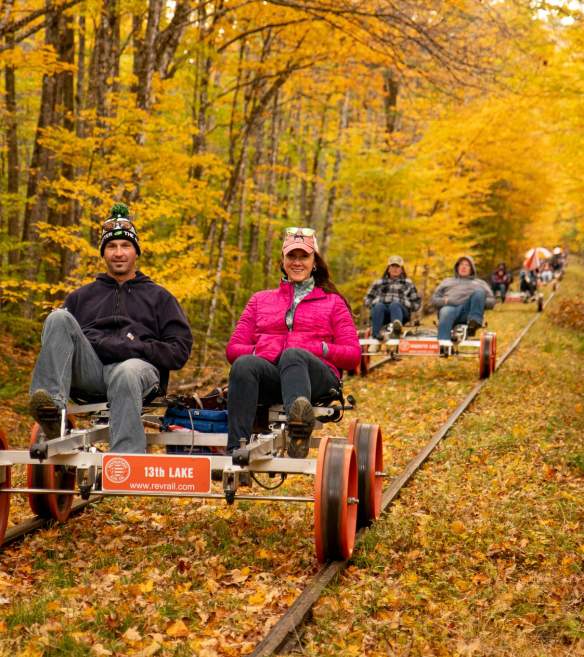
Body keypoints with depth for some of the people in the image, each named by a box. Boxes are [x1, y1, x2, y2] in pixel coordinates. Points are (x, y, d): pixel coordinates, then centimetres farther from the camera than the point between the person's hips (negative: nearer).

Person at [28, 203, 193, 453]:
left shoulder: (158, 297, 24)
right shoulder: (81, 296, 30)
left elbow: (180, 350, 11)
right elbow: (56, 339, 20)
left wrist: (135, 348, -7)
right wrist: (97, 345, -2)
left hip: (139, 365, -2)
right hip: (89, 371, 2)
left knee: (127, 374, -40)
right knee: (59, 318, -22)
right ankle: (52, 408, -42)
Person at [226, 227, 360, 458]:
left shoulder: (332, 302, 25)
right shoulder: (260, 300, 30)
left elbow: (352, 355, 14)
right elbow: (233, 349, 20)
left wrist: (321, 349, -6)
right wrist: (258, 351, -2)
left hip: (316, 380, -2)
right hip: (268, 376, 2)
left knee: (293, 355, -38)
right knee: (244, 364, -35)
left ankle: (299, 428, -70)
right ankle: (236, 451, -50)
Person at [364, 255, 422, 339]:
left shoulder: (408, 283, 28)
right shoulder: (379, 283, 29)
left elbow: (417, 302, 25)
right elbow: (368, 299, 27)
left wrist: (408, 307, 5)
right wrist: (374, 304, 6)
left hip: (401, 310, -1)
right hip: (382, 311, 1)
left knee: (394, 304, -39)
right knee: (379, 306, -36)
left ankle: (397, 325, -74)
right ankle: (376, 332, -59)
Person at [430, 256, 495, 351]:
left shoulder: (480, 283, 36)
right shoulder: (447, 281, 37)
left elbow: (491, 301, 22)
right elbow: (433, 299, 25)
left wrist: (480, 301, -1)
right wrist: (445, 300, 1)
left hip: (468, 310, 0)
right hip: (450, 307, 0)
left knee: (479, 291, -29)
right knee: (446, 313, -39)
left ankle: (474, 322, -46)